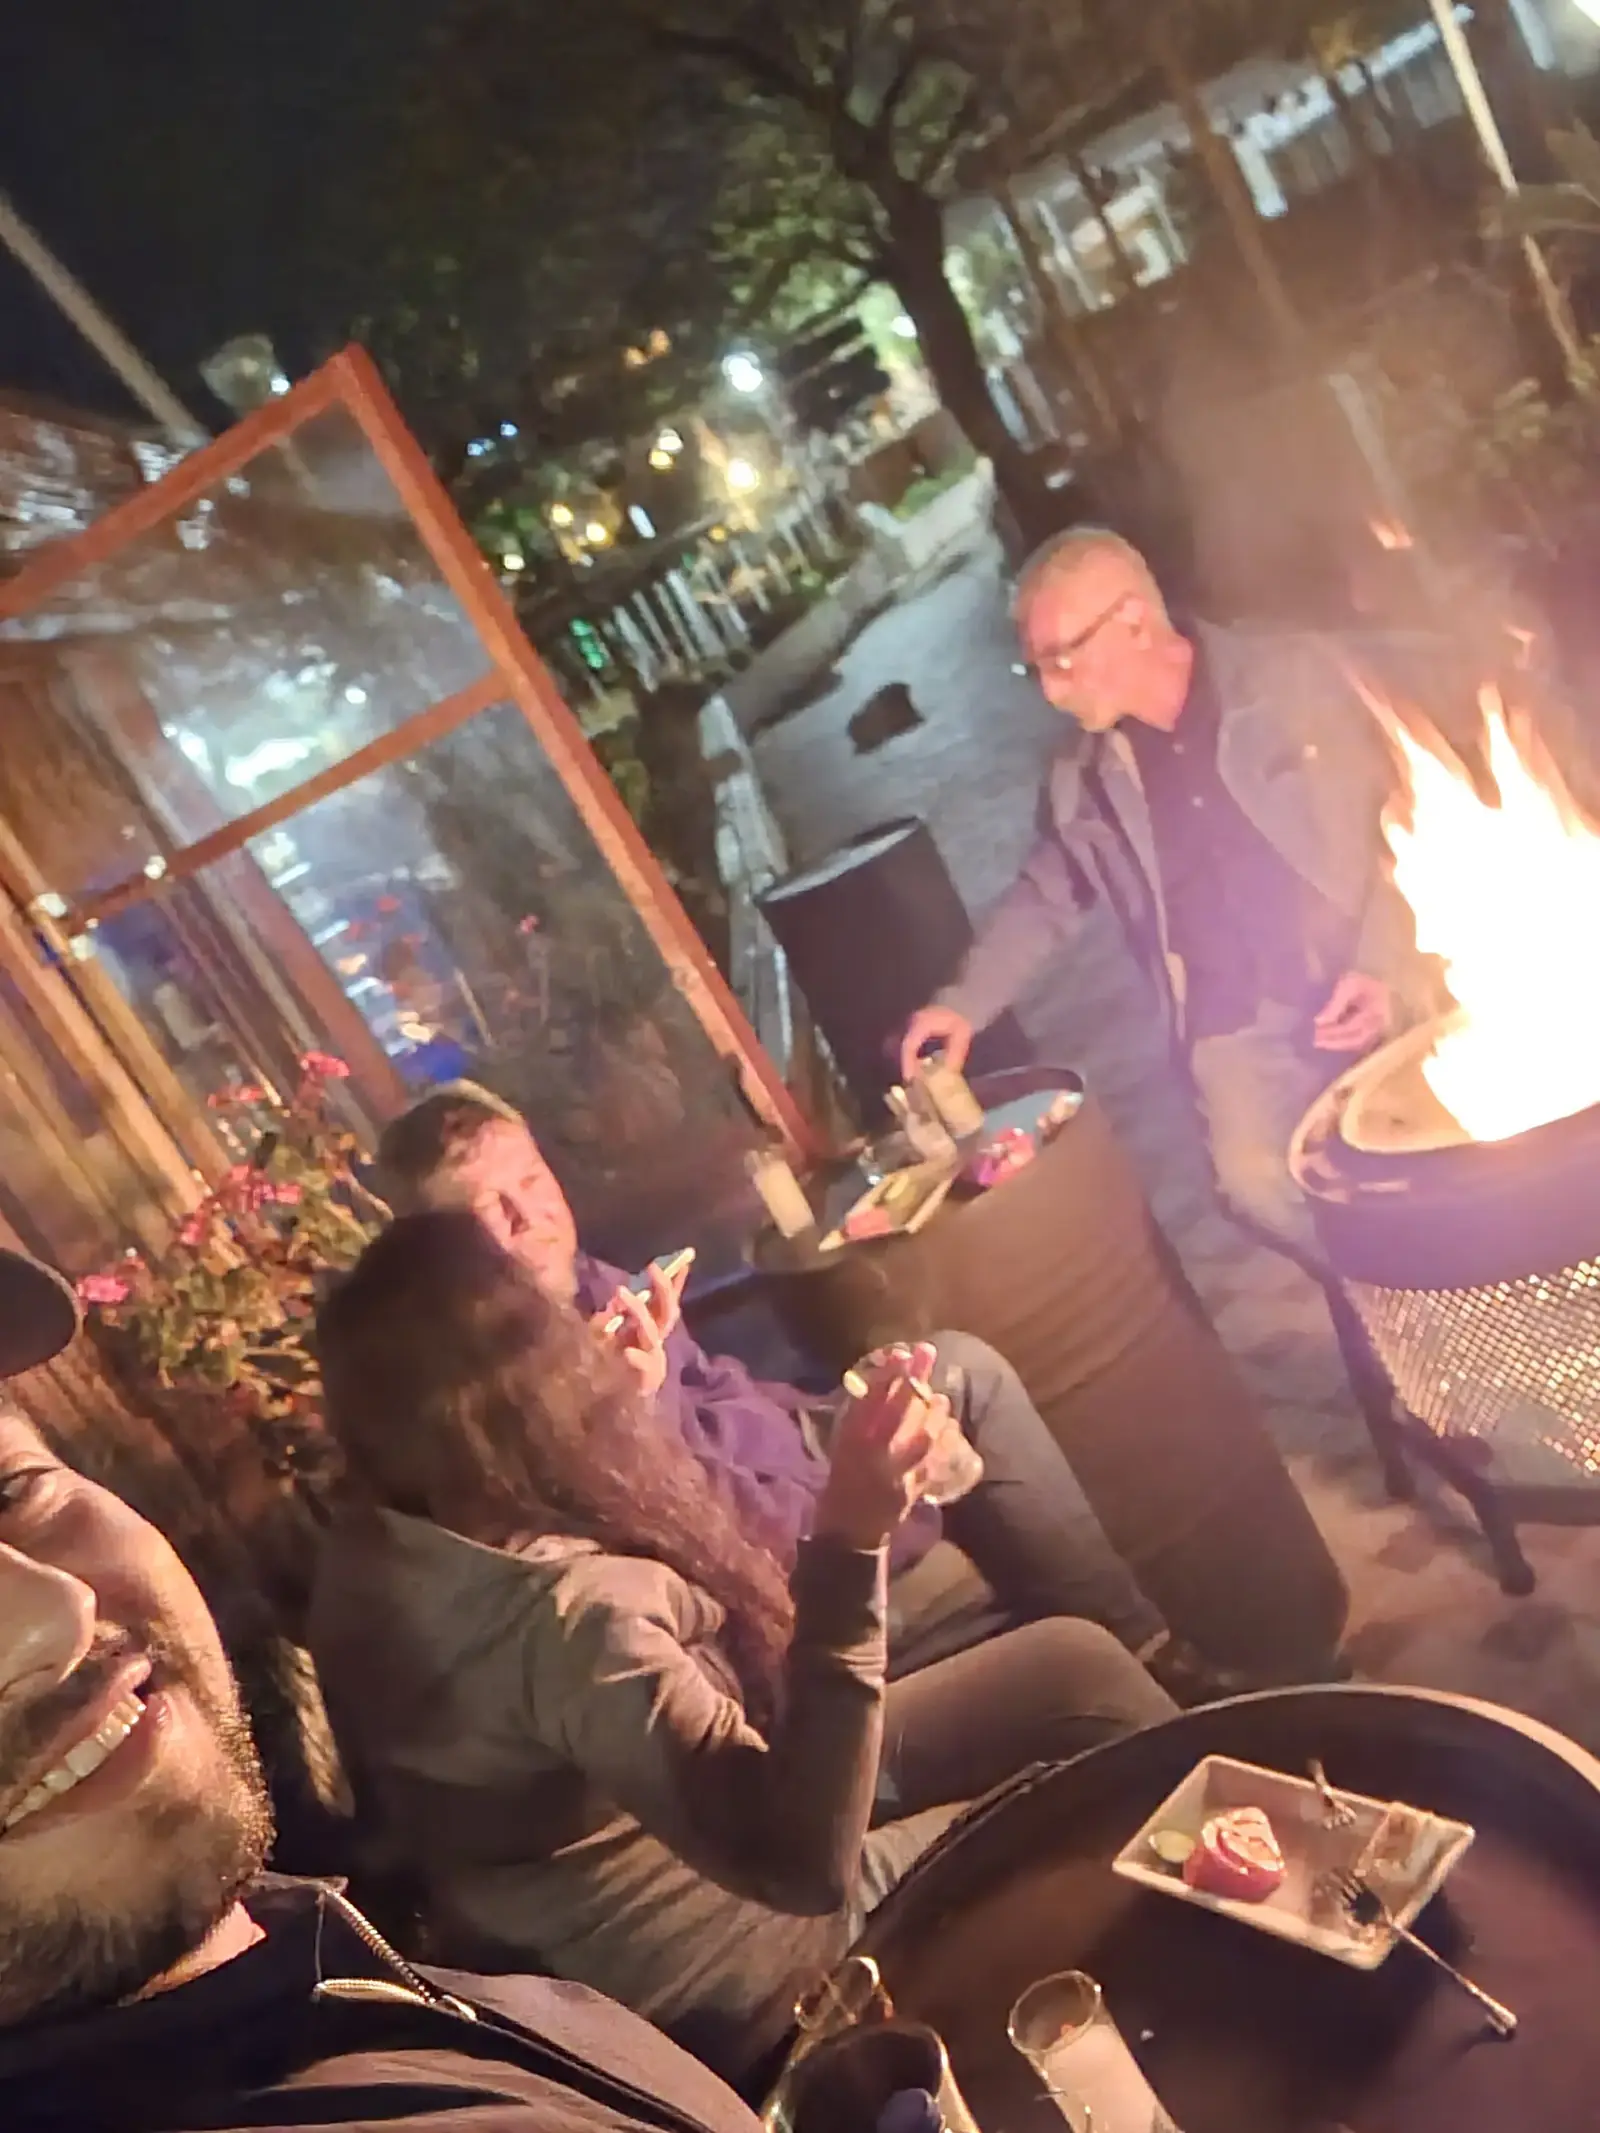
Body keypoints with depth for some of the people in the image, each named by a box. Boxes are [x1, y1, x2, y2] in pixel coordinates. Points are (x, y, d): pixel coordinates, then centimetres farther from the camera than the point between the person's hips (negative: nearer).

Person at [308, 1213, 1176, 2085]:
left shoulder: (368, 1549, -9)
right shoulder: (566, 1611, -36)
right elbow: (807, 1863, -37)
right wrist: (848, 1546, -41)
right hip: (719, 1979, -7)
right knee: (1079, 1675, 1)